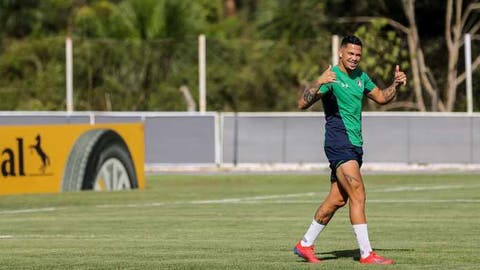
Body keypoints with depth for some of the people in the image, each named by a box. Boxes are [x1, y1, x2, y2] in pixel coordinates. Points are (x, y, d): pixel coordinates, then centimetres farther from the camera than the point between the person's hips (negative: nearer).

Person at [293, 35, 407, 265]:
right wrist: (319, 83, -35)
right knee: (358, 195, -16)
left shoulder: (360, 77, 13)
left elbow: (381, 97, 27)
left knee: (337, 199, 11)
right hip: (338, 144, -9)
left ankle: (305, 245, 23)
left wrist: (395, 84, 8)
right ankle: (366, 254, -18)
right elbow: (303, 104, -20)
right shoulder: (332, 77, -11)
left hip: (354, 145, 9)